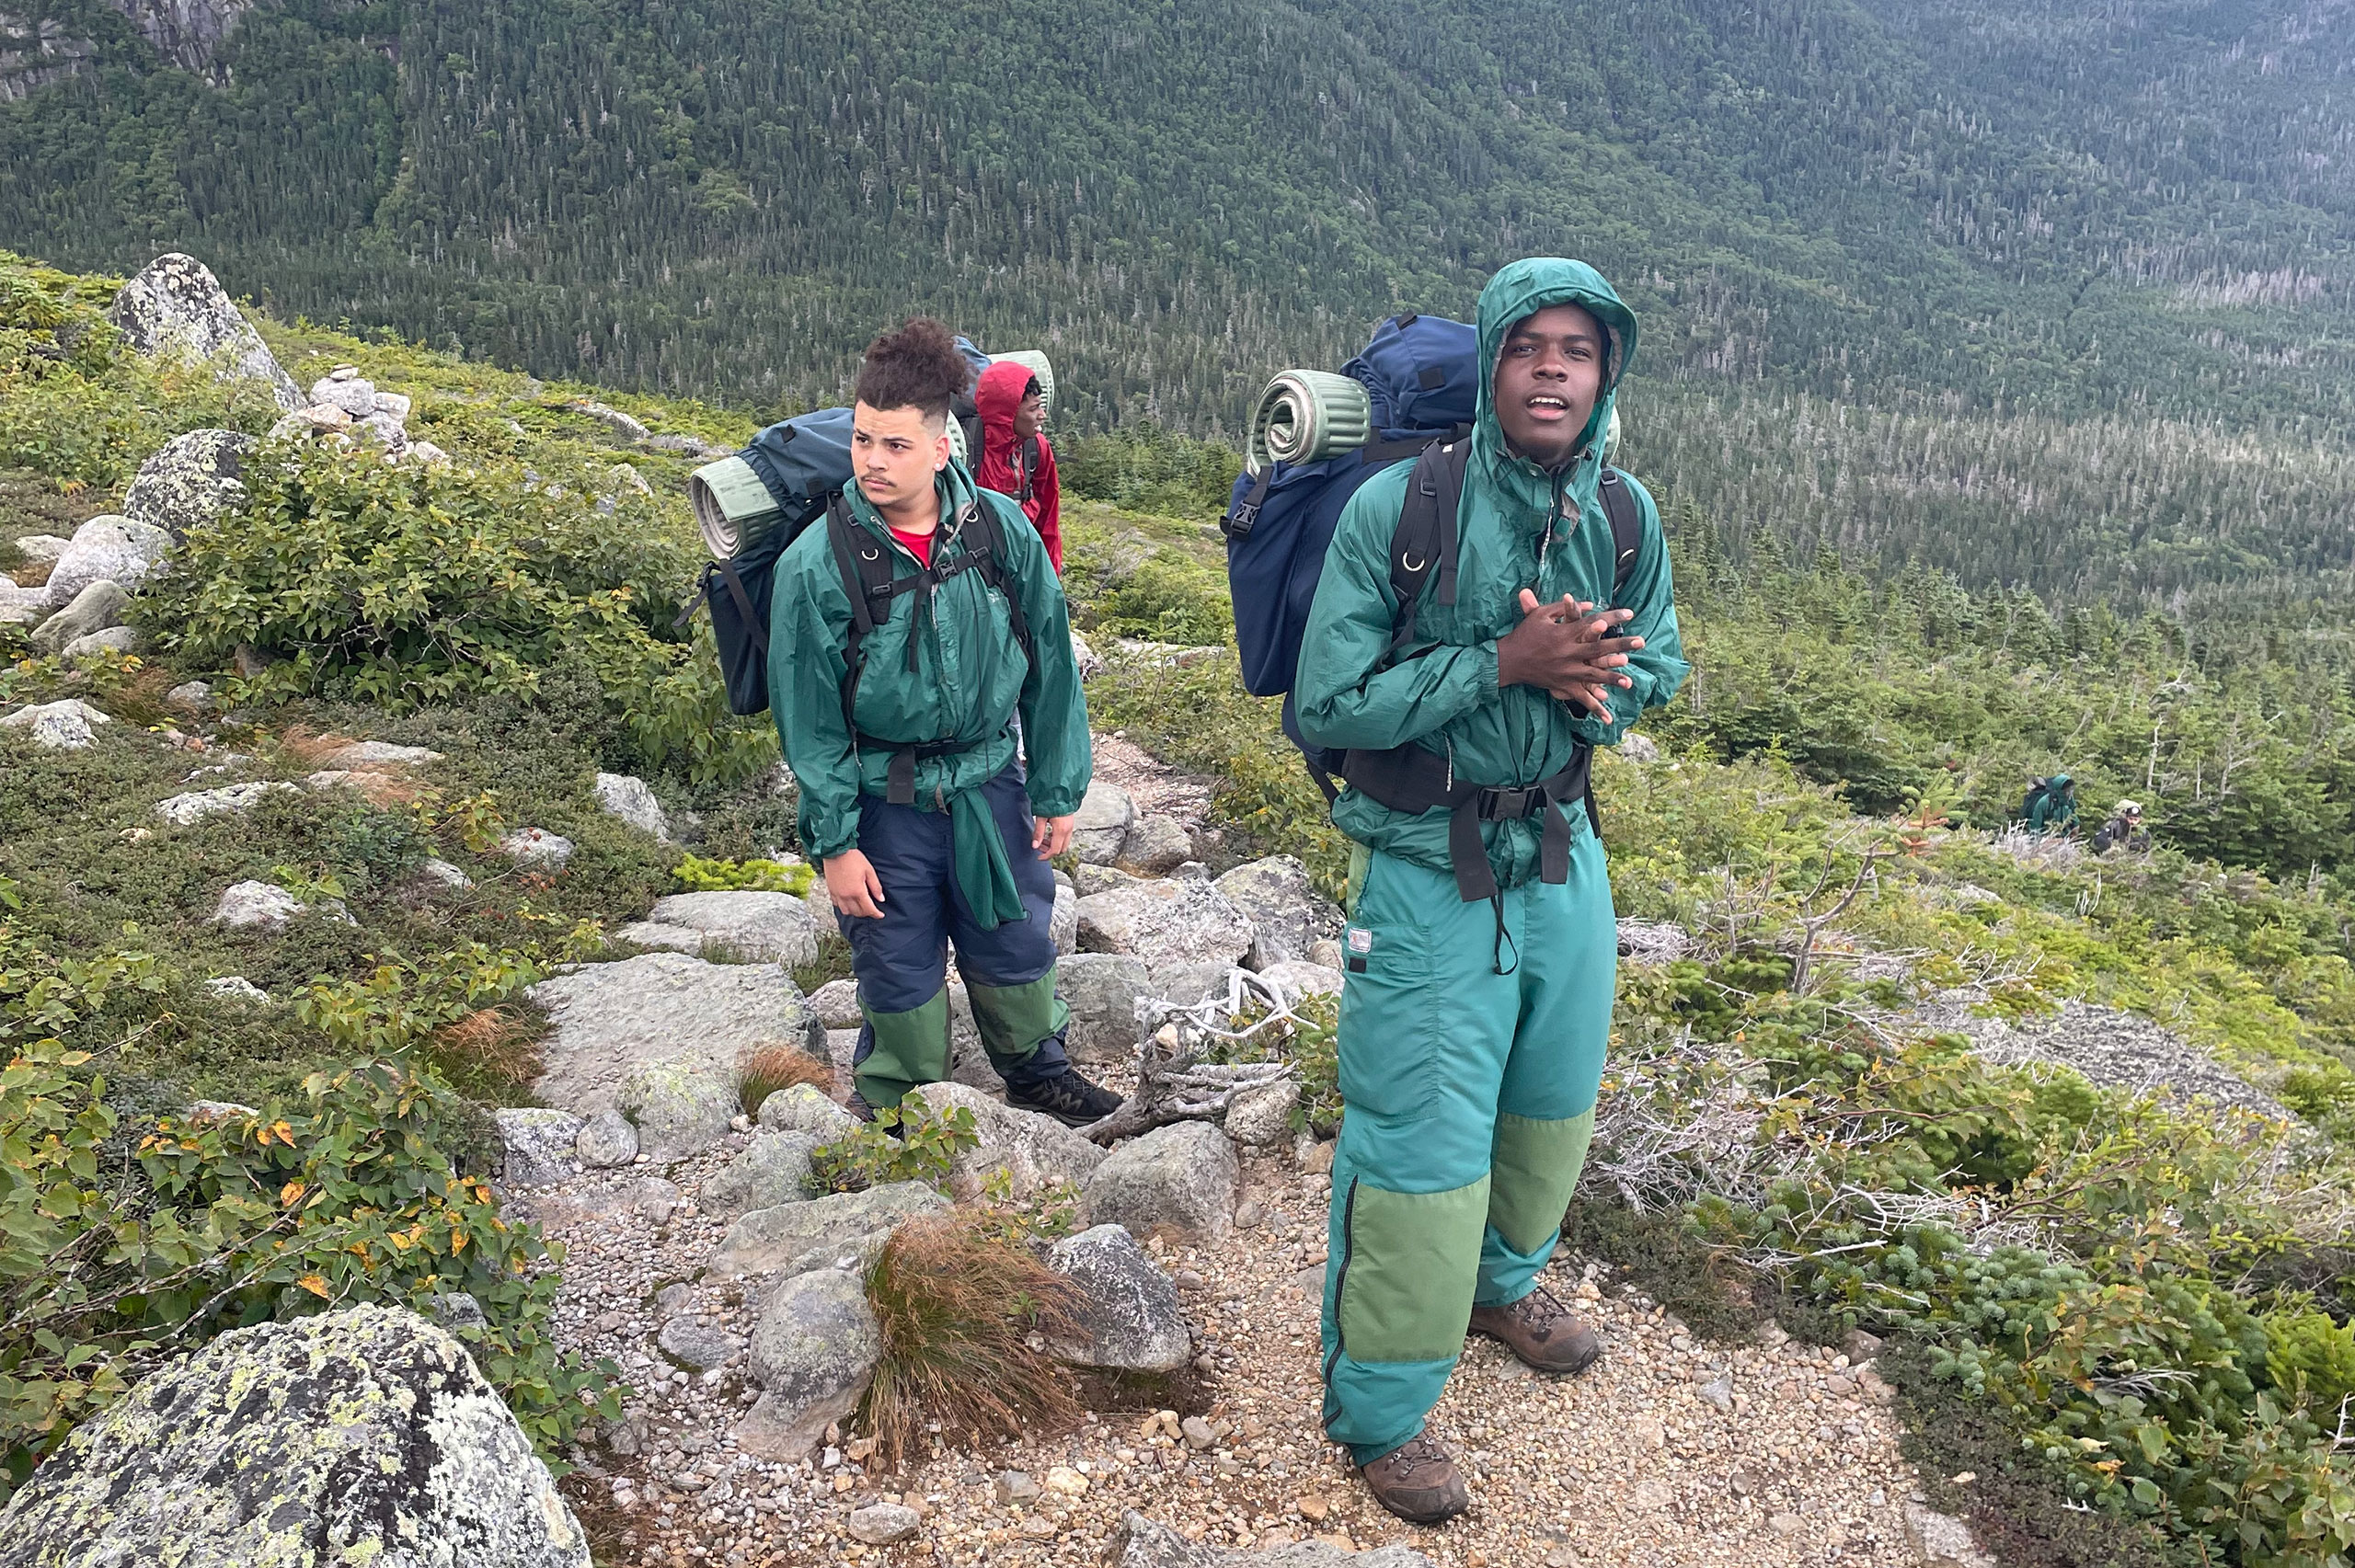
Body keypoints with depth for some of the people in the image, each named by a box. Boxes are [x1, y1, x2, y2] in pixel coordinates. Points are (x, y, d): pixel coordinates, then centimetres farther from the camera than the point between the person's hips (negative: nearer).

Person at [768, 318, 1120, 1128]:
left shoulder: (1001, 530, -9)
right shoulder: (819, 560, -14)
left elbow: (1050, 667, 0)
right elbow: (809, 715, -8)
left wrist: (1056, 793, 3)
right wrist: (834, 842, -8)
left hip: (989, 782, 2)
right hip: (884, 801, -2)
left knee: (1016, 941, 16)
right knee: (900, 965, 11)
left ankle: (1035, 1067, 44)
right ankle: (901, 1107, 36)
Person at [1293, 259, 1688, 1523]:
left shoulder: (1625, 517, -3)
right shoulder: (1396, 508, -18)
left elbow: (1656, 668, 10)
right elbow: (1327, 707, -19)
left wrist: (1590, 683, -14)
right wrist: (1507, 664, -26)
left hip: (1563, 857, 6)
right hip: (1430, 876, -5)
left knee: (1552, 1104, 22)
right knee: (1422, 1143, 0)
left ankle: (1503, 1283, 51)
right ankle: (1379, 1410, 22)